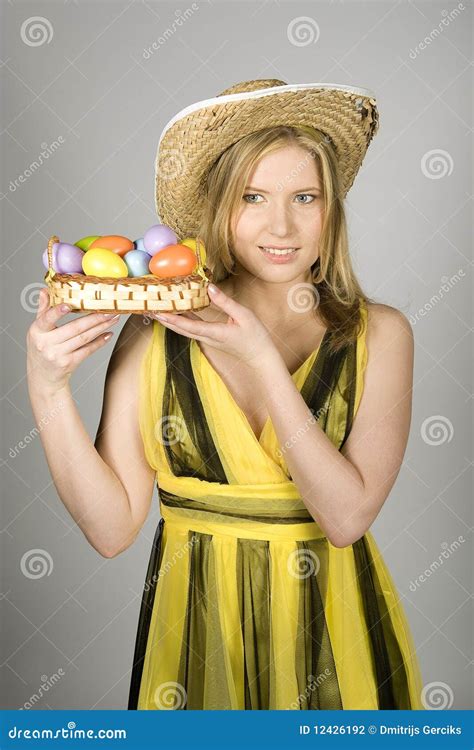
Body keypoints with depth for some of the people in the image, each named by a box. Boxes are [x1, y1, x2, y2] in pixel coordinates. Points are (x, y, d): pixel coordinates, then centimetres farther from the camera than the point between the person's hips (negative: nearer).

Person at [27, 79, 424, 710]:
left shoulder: (378, 335, -8)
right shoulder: (155, 335, -10)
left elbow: (346, 515, -18)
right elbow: (112, 527, -11)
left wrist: (261, 360, -23)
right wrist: (47, 390, -21)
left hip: (333, 631, 1)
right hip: (199, 632, 0)